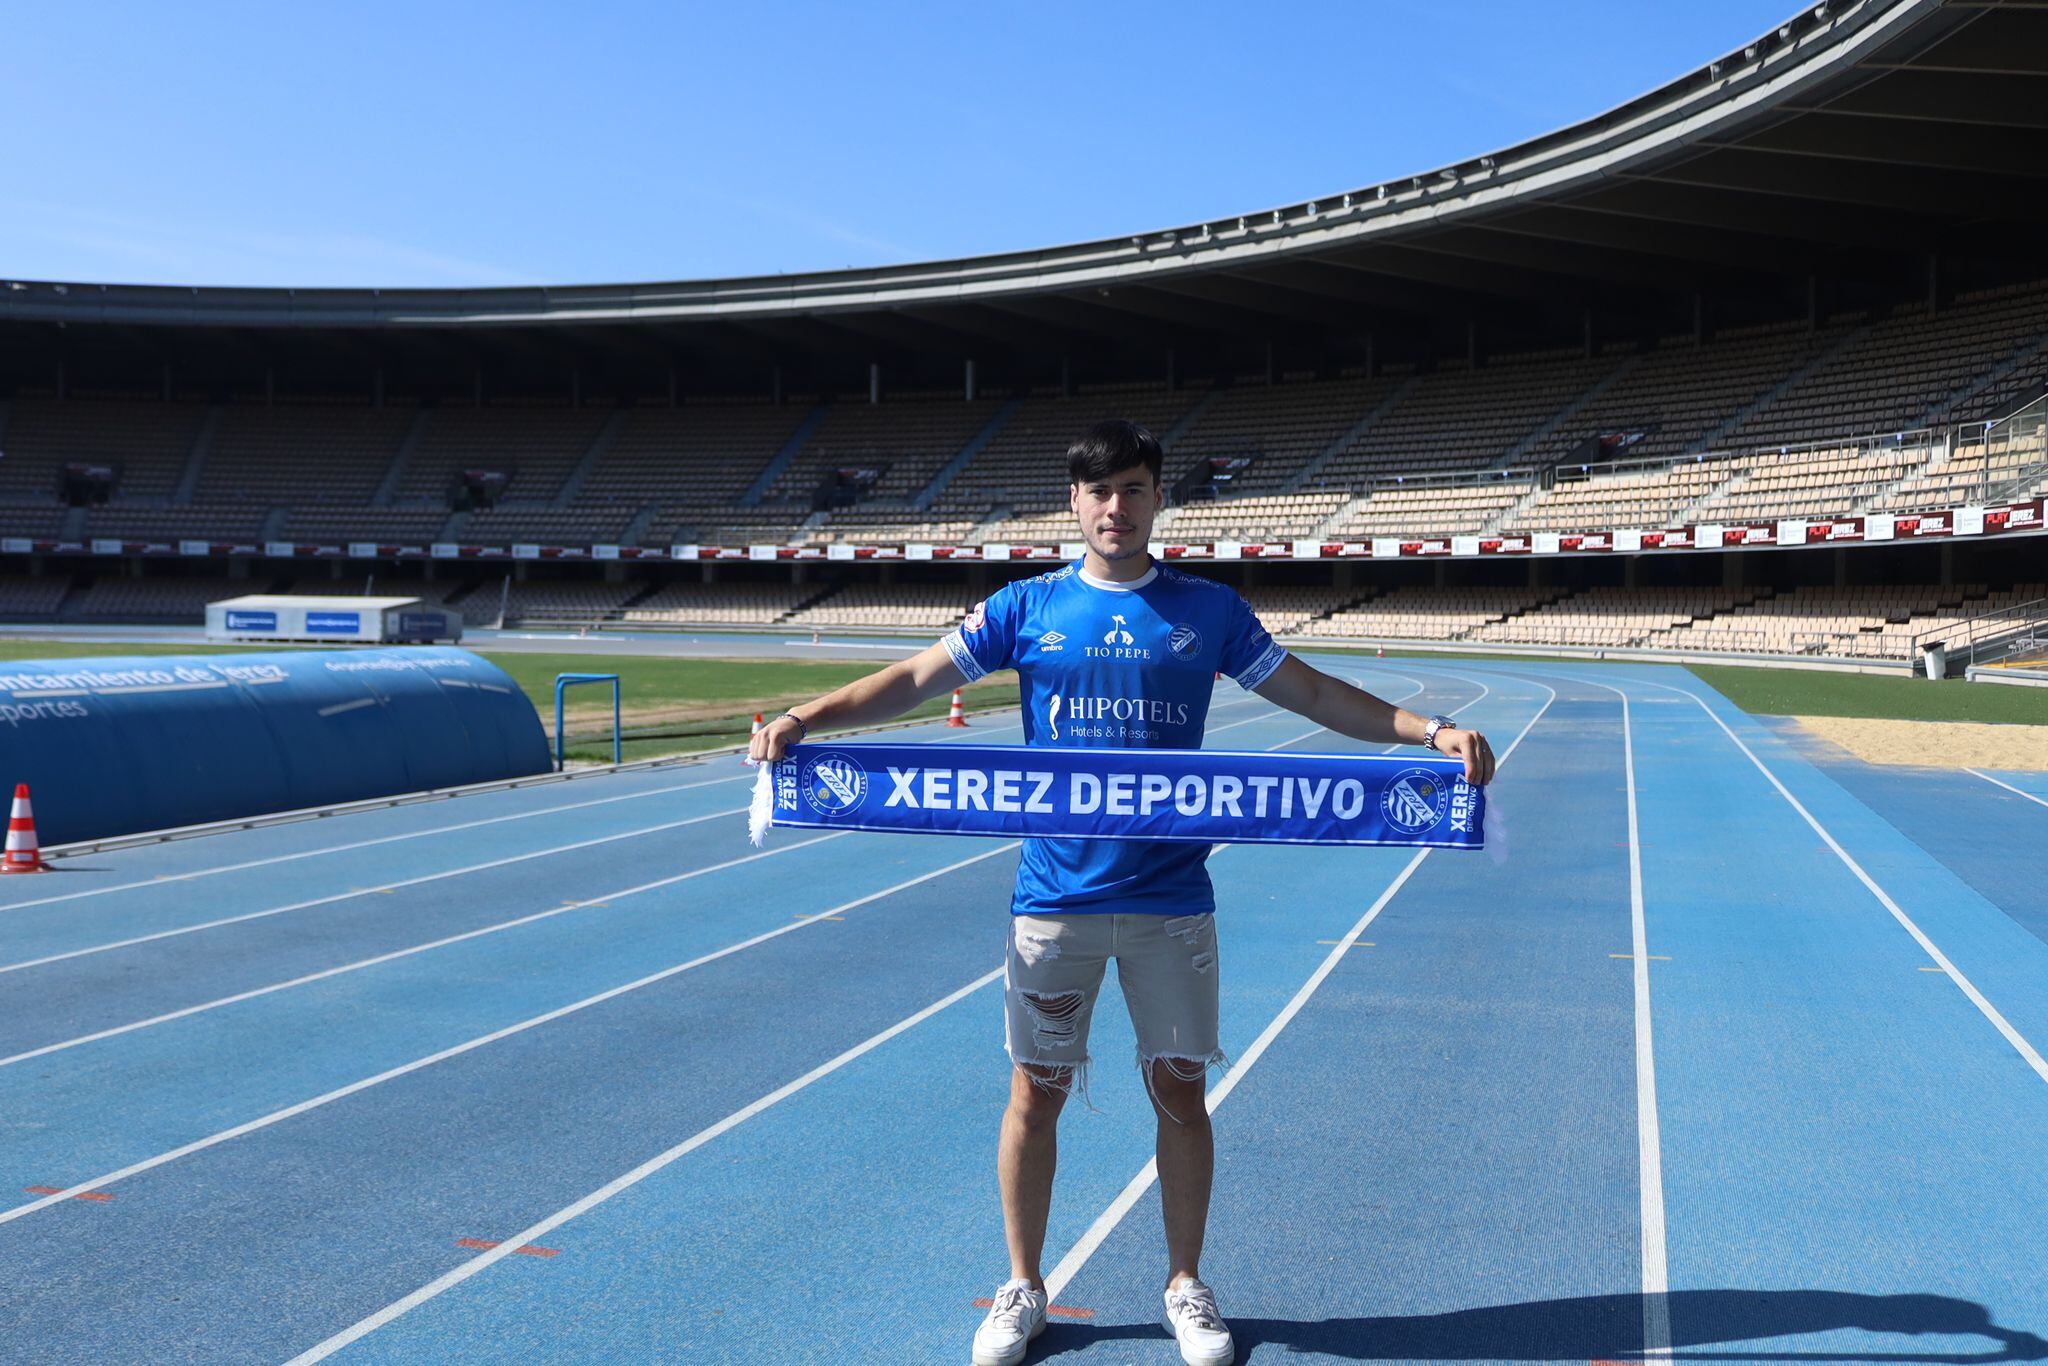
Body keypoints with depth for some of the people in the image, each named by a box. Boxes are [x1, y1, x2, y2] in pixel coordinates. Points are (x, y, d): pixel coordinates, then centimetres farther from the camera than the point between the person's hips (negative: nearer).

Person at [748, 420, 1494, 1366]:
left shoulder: (1208, 610, 5)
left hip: (1170, 899, 0)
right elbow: (913, 680, 1)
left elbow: (1312, 693, 9)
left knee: (1180, 1089, 8)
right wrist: (806, 718, -12)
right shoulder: (1027, 607, 3)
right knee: (1036, 1093, 7)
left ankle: (1185, 1285, 29)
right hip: (1054, 895, 0)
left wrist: (1430, 730, -1)